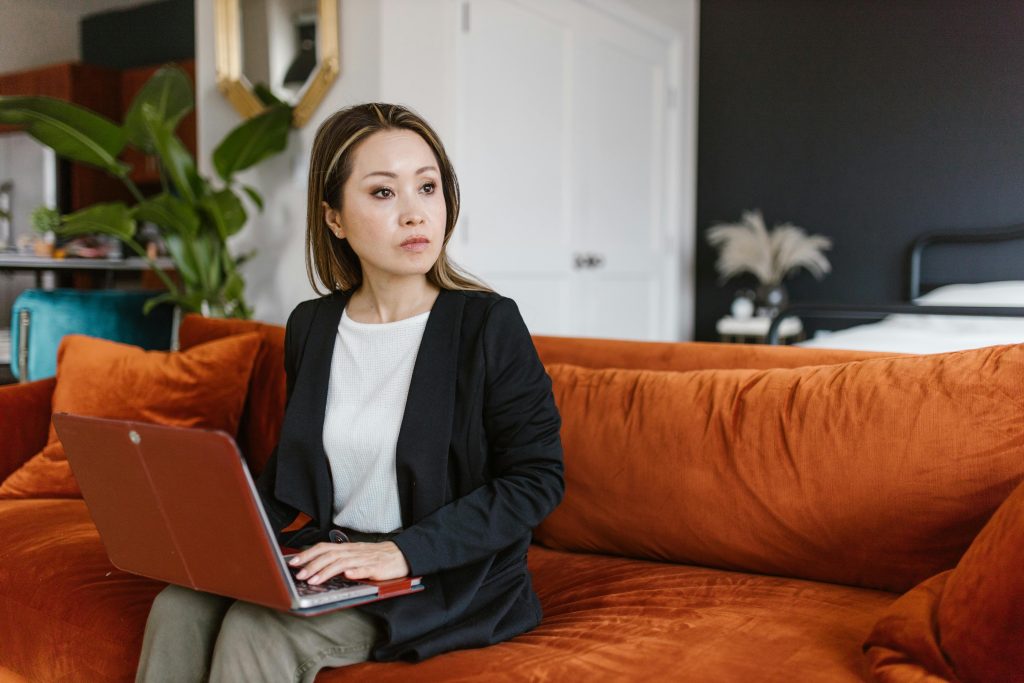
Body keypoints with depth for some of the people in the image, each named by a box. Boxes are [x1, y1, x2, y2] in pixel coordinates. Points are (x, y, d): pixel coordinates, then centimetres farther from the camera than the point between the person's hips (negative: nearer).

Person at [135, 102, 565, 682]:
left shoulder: (489, 324, -11)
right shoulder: (310, 326, 6)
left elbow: (538, 477, -12)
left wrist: (405, 550, -21)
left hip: (448, 575, -4)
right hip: (327, 556, 5)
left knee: (258, 631, -25)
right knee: (180, 608, -19)